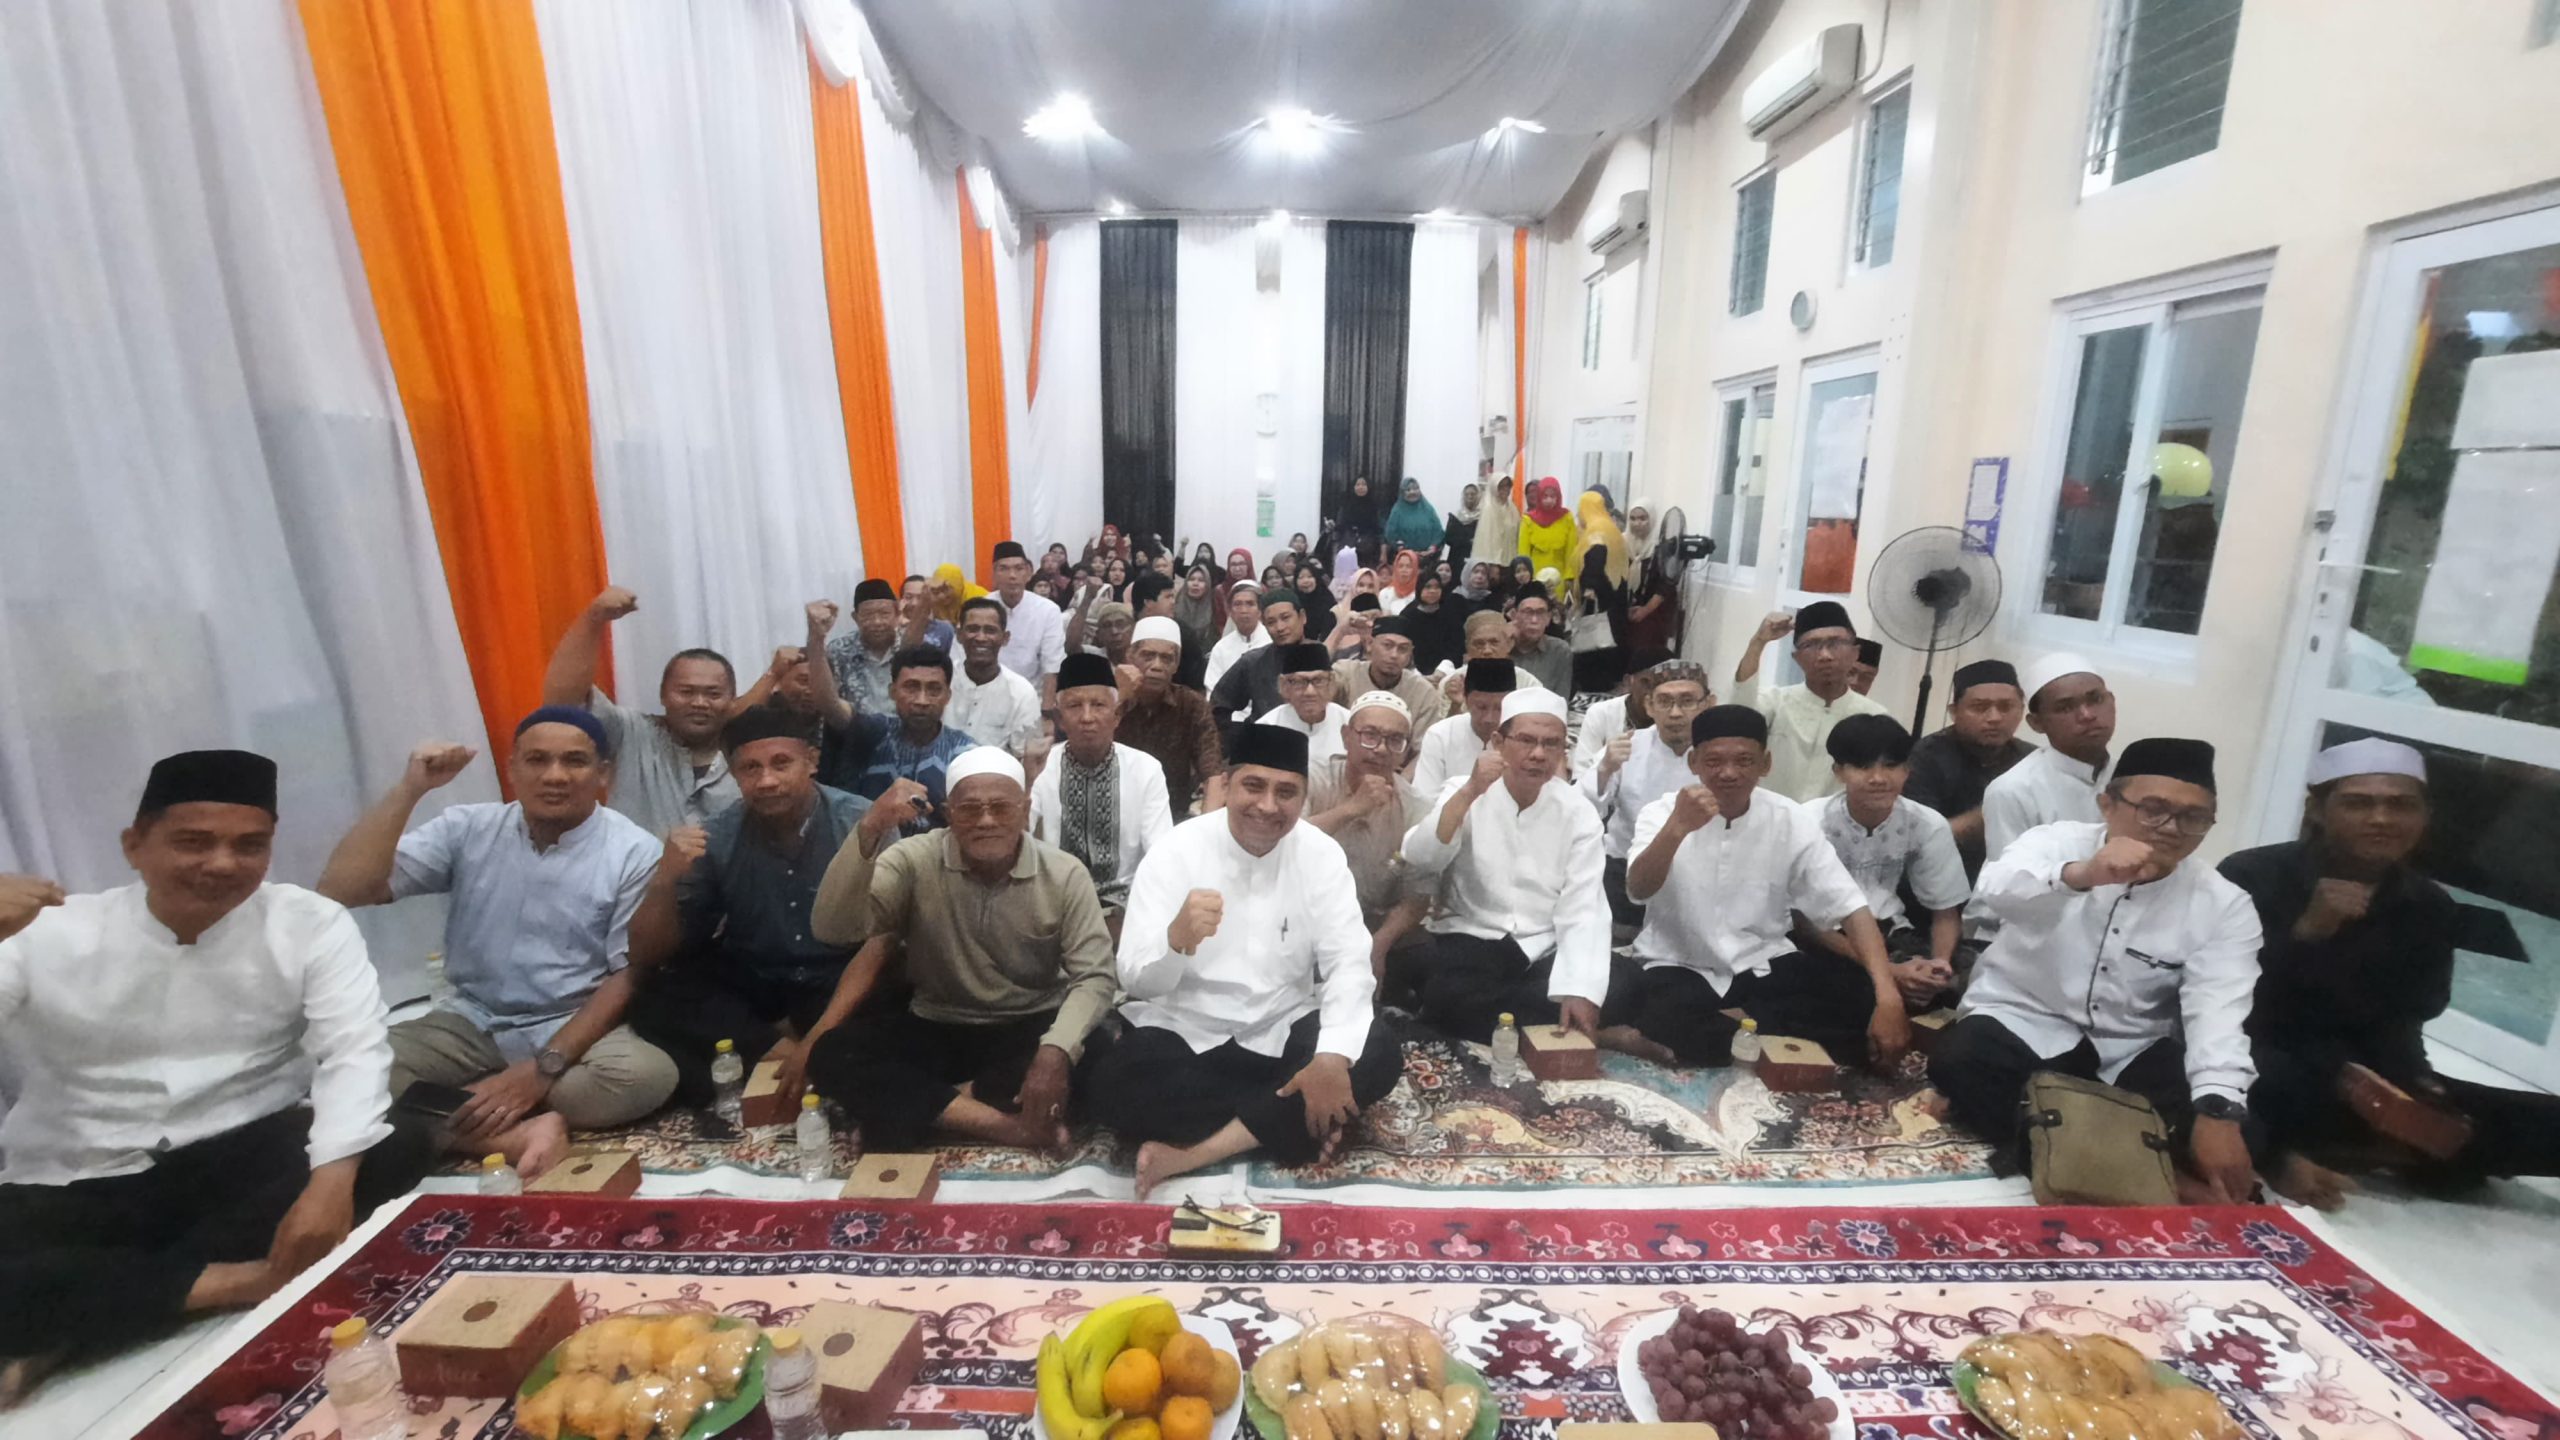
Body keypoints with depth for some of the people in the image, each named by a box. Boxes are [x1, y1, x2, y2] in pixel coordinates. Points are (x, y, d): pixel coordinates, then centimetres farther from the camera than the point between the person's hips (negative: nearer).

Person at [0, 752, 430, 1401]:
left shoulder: (311, 924, -5)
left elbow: (354, 1052, -14)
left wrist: (331, 1178, -31)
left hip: (245, 1159, 1)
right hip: (74, 1187, 0)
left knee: (398, 1146, -28)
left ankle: (78, 1322, -16)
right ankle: (216, 1283, -17)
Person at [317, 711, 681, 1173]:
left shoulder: (635, 852, -10)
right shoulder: (467, 828, 1)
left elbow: (630, 977, -11)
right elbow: (341, 890, -8)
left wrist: (545, 1068, -21)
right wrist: (409, 788, -15)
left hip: (578, 1029, -3)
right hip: (472, 1023, 3)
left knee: (648, 1072, -33)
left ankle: (443, 1111, -18)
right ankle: (518, 1135, -25)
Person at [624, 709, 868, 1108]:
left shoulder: (862, 823, -18)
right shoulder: (717, 839, -8)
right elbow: (645, 956, -6)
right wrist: (665, 880, -26)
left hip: (839, 984, -2)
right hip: (750, 986, 3)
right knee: (653, 1000, -21)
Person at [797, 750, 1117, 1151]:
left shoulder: (1065, 874, -10)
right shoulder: (914, 860, -9)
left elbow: (1094, 977, -13)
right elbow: (833, 929, -22)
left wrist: (1057, 1050, -33)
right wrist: (869, 832, -36)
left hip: (1029, 1029, -1)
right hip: (934, 1029, 1)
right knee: (831, 1055, -24)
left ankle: (919, 1108, -17)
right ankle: (1009, 1126, -29)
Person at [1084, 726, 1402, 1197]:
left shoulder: (1320, 854, -6)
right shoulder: (1176, 851, -11)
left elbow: (1350, 963, -11)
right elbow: (1136, 981, -16)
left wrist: (1333, 1055, -30)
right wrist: (1177, 939, -40)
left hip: (1283, 1034, 2)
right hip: (1185, 1035, -1)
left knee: (1380, 1056, -23)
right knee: (1112, 1084, -30)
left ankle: (1192, 1151, -22)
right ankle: (1285, 1126, -13)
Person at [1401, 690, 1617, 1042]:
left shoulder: (1578, 814, 0)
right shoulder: (1462, 793, -1)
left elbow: (1583, 910, -9)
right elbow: (1417, 863, -17)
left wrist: (1580, 990, -25)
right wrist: (1469, 793, -27)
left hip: (1544, 951, 0)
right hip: (1470, 941, 0)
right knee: (1448, 998, -31)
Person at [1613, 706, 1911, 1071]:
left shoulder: (1792, 819, -4)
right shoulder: (1661, 813, -9)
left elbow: (1851, 908, -9)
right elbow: (1638, 891, -26)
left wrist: (1888, 997, -23)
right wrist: (1677, 828, -45)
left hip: (1763, 967, 4)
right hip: (1680, 969, -3)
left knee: (1861, 998, -21)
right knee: (1661, 1018, -34)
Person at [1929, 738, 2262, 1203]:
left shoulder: (2226, 906, -2)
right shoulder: (2057, 842, -6)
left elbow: (2219, 1014, -17)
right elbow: (1994, 888, -31)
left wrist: (2217, 1111, -34)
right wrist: (2079, 875, -51)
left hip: (2131, 1051, 2)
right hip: (2023, 1021, -2)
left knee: (2233, 1126, -23)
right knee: (1958, 1063, -31)